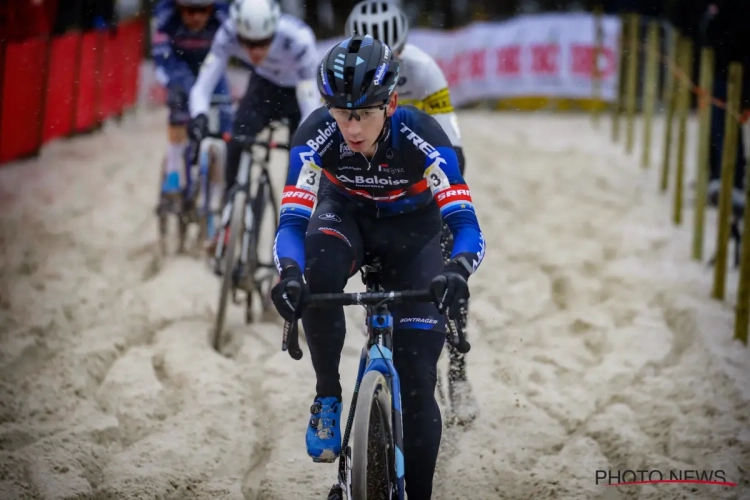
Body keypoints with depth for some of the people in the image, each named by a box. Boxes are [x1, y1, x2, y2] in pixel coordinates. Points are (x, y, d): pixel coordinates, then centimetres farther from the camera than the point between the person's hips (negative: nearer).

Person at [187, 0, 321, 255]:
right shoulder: (228, 34, -32)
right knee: (237, 144, -21)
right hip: (265, 85, 2)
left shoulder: (298, 39, -40)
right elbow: (203, 85, -32)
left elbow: (311, 105, -41)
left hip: (300, 90, -2)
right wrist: (199, 116, -52)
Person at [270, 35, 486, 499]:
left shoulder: (421, 136, -34)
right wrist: (288, 273, -52)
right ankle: (328, 398, -18)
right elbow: (291, 221, -31)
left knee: (417, 381, -10)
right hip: (347, 214, 1)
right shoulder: (316, 136, -30)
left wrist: (458, 270, -58)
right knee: (319, 263, -37)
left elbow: (466, 224, -36)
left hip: (412, 230, -1)